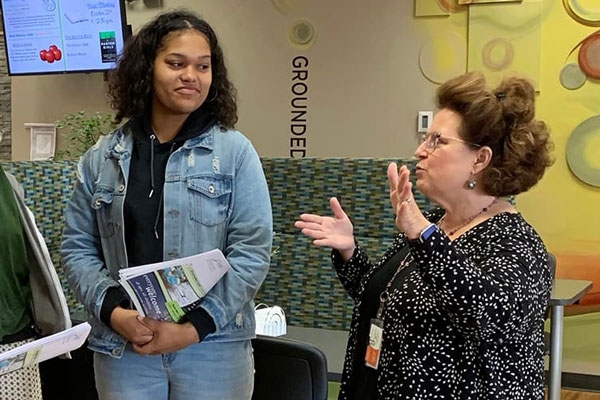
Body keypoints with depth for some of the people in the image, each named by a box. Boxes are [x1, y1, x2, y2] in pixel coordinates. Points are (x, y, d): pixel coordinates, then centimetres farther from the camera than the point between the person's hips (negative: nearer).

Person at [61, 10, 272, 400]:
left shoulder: (235, 152, -3)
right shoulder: (102, 158, 5)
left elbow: (253, 250, -8)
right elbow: (77, 247, 6)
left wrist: (194, 327, -14)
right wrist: (113, 312, -9)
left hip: (213, 348, -2)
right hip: (123, 348, 2)